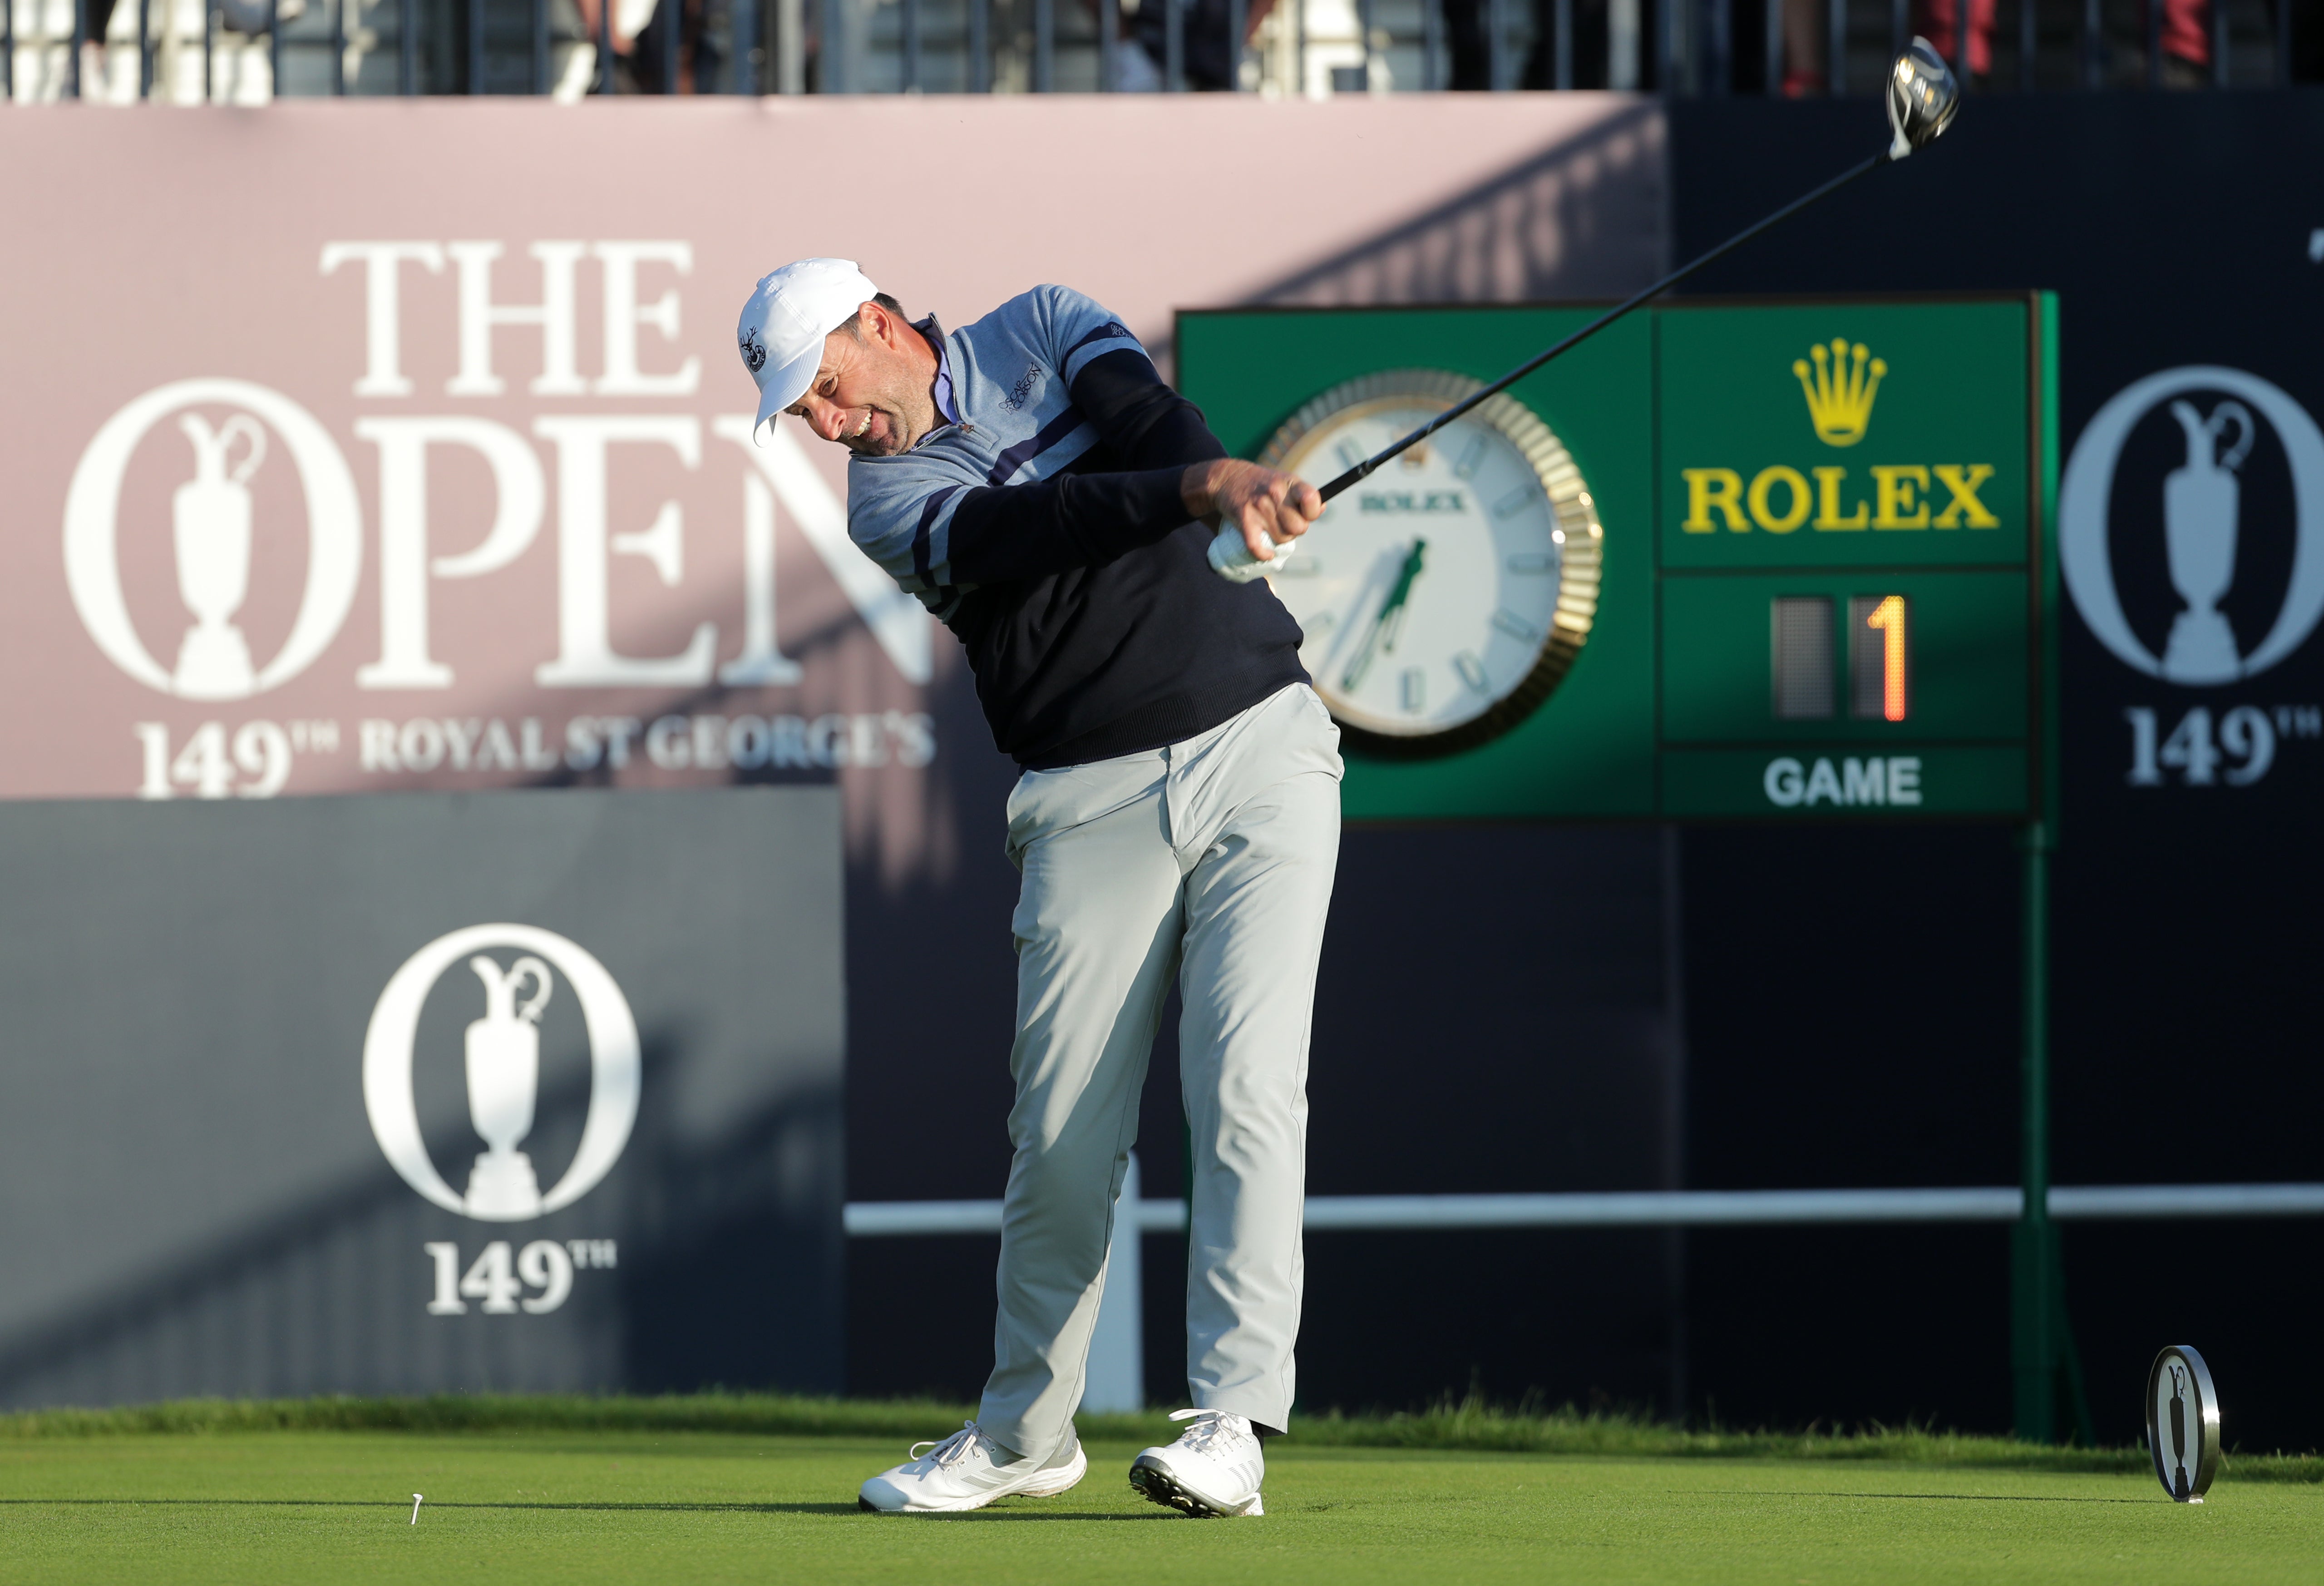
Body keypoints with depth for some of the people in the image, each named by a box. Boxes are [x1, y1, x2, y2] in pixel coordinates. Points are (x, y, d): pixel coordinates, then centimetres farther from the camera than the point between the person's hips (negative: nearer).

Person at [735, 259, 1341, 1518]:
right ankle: (1025, 1433, 15)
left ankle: (1233, 1424, -17)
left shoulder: (1043, 331, 6)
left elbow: (1152, 425, -13)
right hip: (1092, 800, 1)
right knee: (1063, 1132, -2)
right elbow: (1043, 526, -19)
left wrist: (1224, 475, -36)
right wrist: (1195, 494, -35)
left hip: (1259, 742, -1)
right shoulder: (888, 500, 0)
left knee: (1244, 1086, -13)